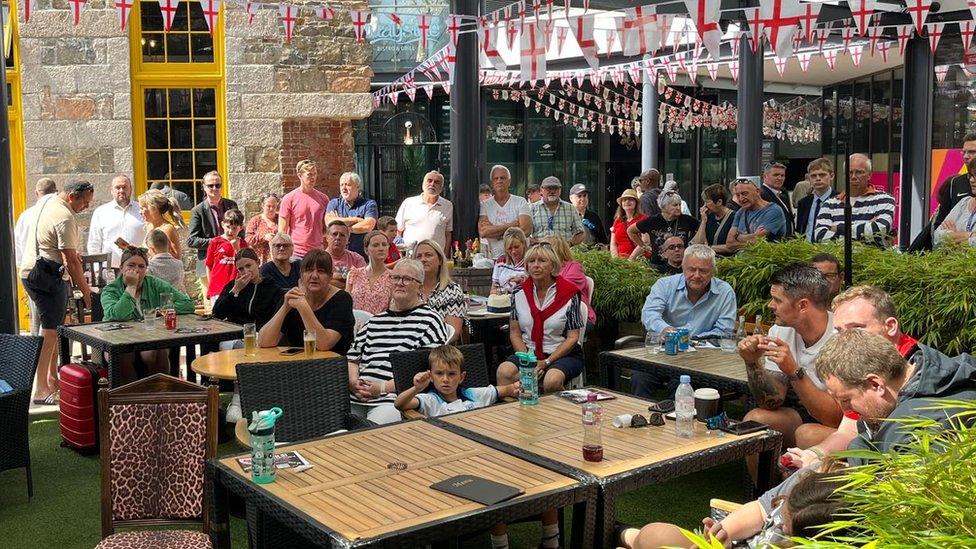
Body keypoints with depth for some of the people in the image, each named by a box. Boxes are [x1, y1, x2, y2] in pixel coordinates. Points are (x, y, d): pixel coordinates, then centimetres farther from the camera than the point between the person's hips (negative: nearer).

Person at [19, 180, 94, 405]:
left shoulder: (46, 200, 11)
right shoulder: (65, 218, -20)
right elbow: (70, 262, -21)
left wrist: (72, 252, 21)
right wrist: (86, 291, -16)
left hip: (30, 270, 10)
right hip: (48, 275, -10)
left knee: (53, 327, 18)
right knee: (50, 331, -9)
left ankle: (52, 379, 27)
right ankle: (40, 390, -8)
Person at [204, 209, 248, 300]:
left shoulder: (243, 244, 7)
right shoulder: (215, 242, 3)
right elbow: (209, 266, 8)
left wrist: (237, 248, -10)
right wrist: (210, 286, 5)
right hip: (217, 290, -1)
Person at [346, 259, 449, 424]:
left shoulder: (429, 320, 5)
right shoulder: (375, 321, 24)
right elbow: (352, 357, 23)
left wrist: (383, 388, -13)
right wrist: (353, 382, -1)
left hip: (394, 399, -5)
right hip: (356, 398, 5)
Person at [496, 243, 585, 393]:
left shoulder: (569, 294, -5)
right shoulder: (519, 293, 5)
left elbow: (572, 337, -5)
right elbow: (514, 332, 7)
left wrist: (546, 362, -14)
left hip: (563, 353, -3)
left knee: (551, 381, -35)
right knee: (504, 371, -28)